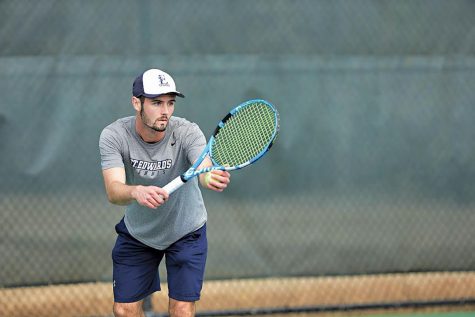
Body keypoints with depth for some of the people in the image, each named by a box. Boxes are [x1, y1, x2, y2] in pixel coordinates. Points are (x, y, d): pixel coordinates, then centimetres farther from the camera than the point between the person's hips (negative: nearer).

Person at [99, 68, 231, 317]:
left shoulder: (187, 133, -27)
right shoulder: (113, 136, -24)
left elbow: (204, 170, -46)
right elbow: (113, 191, -37)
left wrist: (212, 178, -71)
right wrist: (137, 192, -61)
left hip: (186, 233, -1)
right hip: (136, 234, 1)